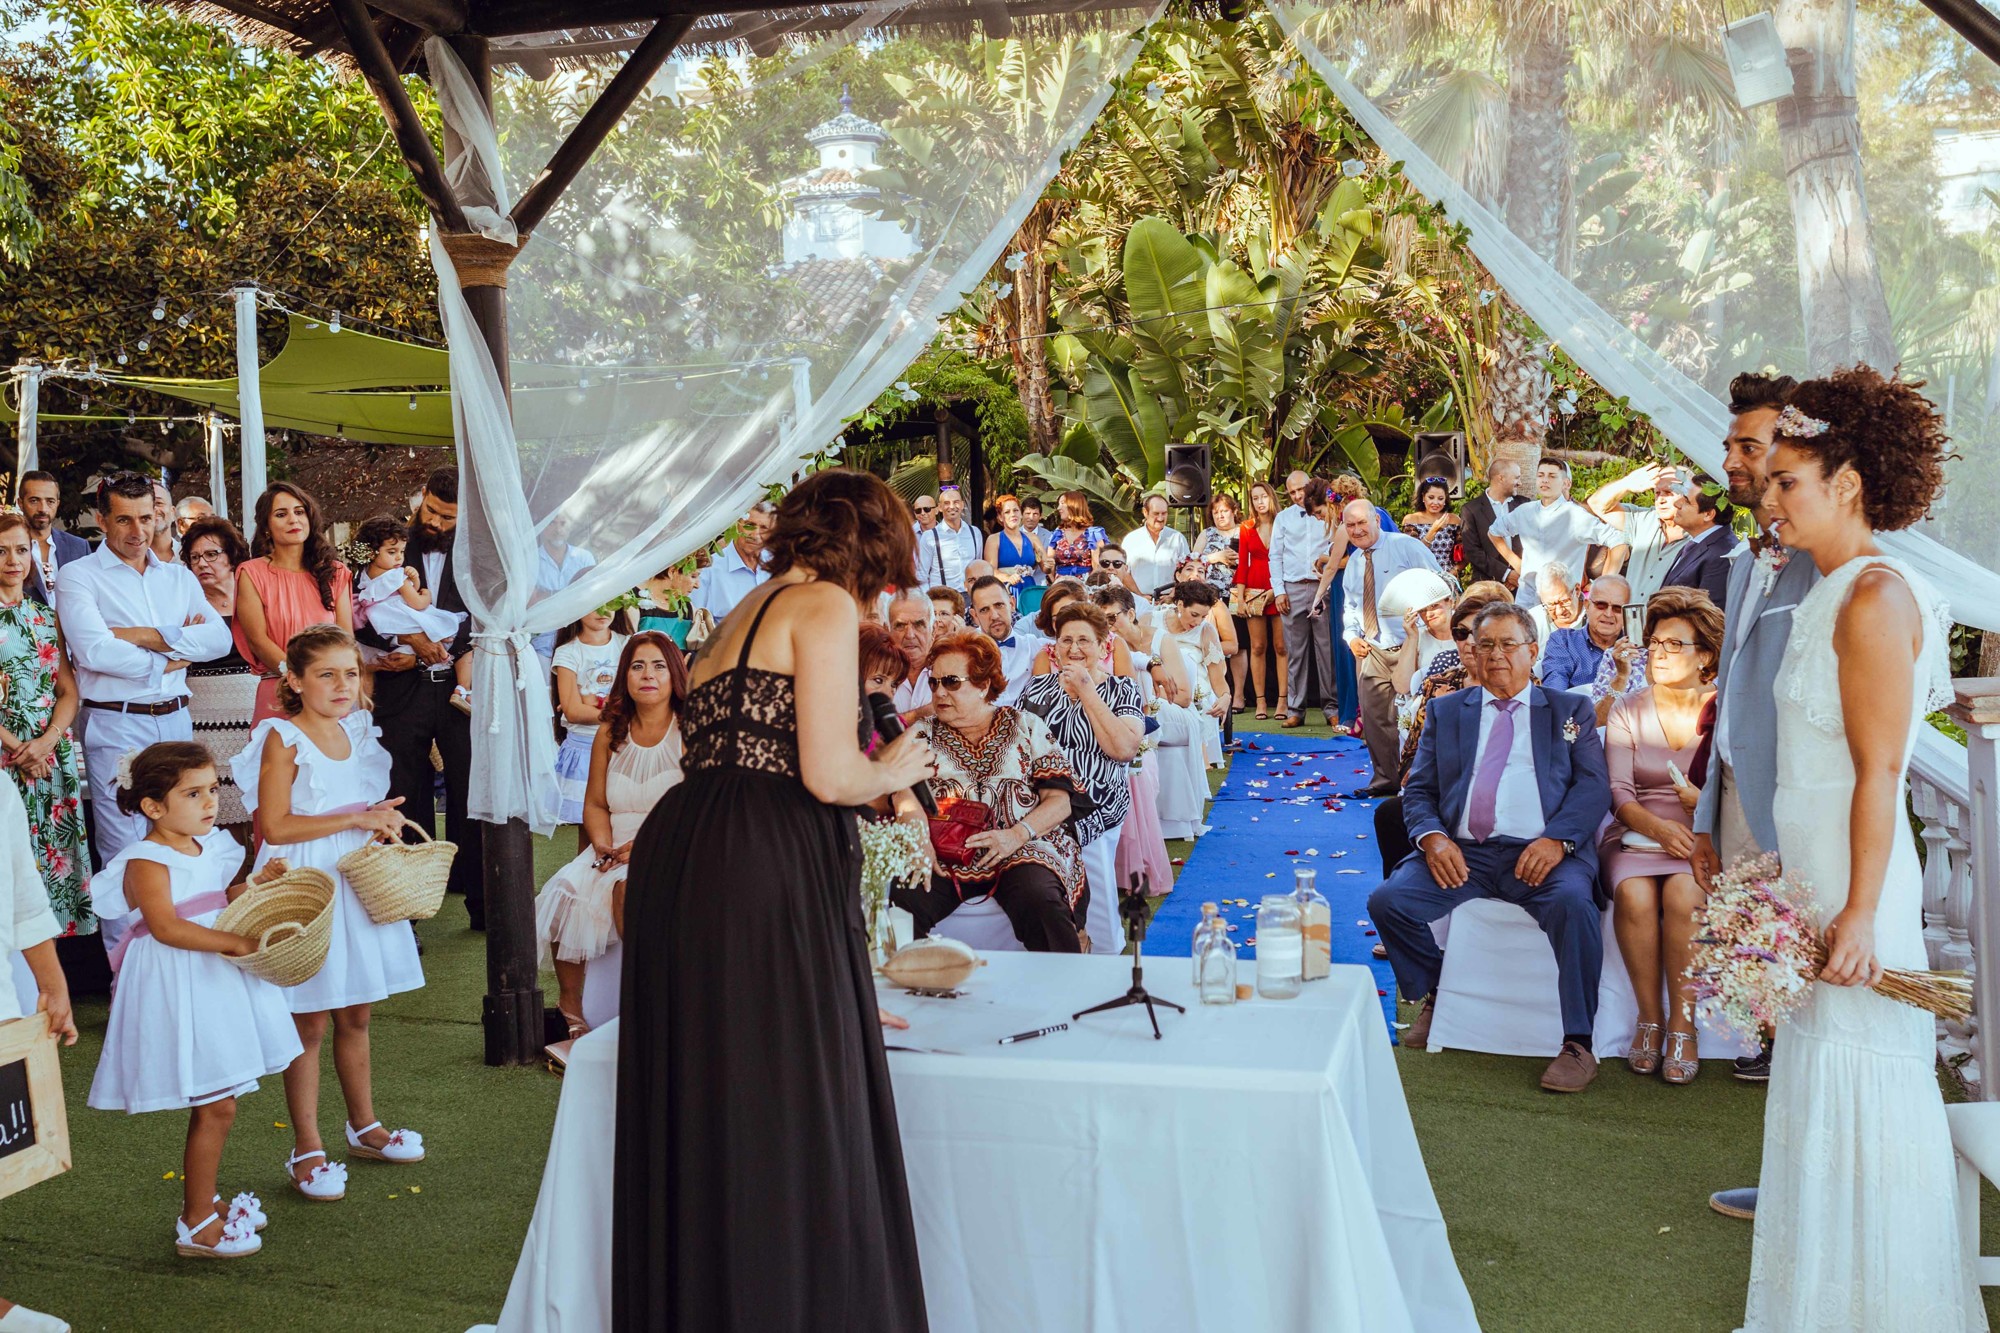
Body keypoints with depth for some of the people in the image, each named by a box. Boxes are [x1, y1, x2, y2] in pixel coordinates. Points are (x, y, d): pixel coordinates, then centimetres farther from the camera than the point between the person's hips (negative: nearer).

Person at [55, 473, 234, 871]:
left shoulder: (179, 577, 14)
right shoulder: (78, 576, 0)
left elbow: (220, 639, -2)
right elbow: (93, 651, -16)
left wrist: (148, 636, -12)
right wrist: (167, 662, -7)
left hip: (176, 721, 5)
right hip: (116, 726, -5)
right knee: (126, 855, -2)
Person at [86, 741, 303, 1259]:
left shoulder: (207, 847, 11)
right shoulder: (147, 862, -15)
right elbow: (165, 925, -28)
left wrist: (255, 886, 9)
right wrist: (235, 942, -32)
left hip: (216, 983, 9)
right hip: (178, 990, -9)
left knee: (213, 1104, 16)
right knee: (216, 1107, -6)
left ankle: (204, 1197, 32)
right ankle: (196, 1224, 6)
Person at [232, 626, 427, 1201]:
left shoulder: (355, 732, 9)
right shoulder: (283, 739, -11)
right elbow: (275, 826, -18)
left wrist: (382, 819, 2)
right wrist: (356, 818, -19)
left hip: (356, 882, 7)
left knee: (356, 1015, 17)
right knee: (310, 1024, 1)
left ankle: (364, 1127, 32)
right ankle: (307, 1151, 12)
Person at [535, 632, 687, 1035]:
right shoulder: (609, 735, 12)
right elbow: (595, 804, 13)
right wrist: (603, 843, -8)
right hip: (616, 847, 4)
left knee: (628, 886, -34)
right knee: (567, 890, -22)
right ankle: (570, 1004, -8)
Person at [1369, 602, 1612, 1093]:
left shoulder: (1571, 711, 17)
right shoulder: (1446, 711, 21)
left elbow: (1593, 785, 4)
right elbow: (1418, 789, 15)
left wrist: (1556, 839, -15)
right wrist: (1432, 837, -8)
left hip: (1542, 852, -2)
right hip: (1462, 851, 2)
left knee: (1573, 902, -34)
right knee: (1387, 900, -21)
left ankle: (1578, 1043, -19)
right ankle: (1437, 996, 8)